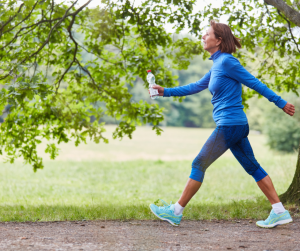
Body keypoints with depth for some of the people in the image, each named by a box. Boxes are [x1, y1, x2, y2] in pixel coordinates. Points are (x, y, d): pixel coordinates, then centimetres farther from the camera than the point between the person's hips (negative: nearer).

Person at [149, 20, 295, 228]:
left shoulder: (227, 62, -12)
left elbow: (254, 83, -10)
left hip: (229, 125, -9)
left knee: (199, 165, -2)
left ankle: (176, 212, 6)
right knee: (252, 167, 10)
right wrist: (165, 91, 20)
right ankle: (280, 212, 10)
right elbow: (196, 87, 24)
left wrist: (281, 103, -7)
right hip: (237, 125, 9)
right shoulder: (217, 65, 16)